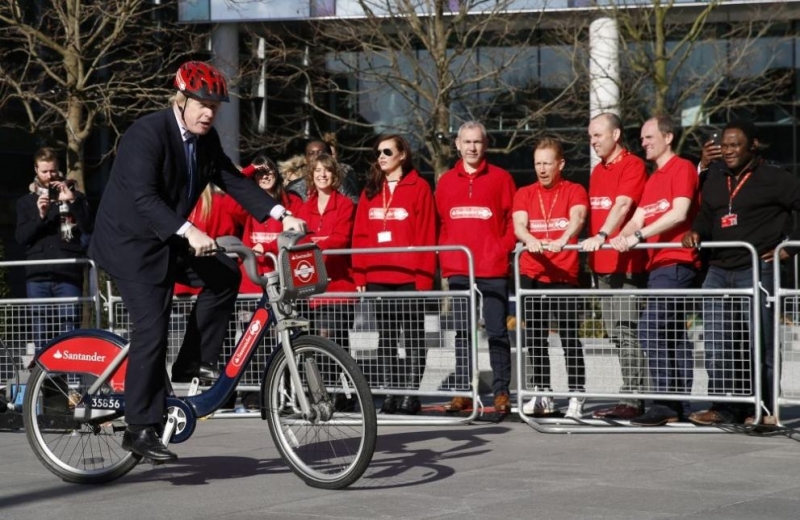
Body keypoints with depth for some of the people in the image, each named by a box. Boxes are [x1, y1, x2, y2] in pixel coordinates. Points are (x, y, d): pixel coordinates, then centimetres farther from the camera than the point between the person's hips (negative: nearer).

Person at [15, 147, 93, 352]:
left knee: (70, 332, -8)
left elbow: (89, 229, 0)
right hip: (38, 276, 1)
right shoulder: (26, 202, 16)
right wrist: (40, 216, -11)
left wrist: (71, 202, -10)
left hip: (68, 275, -1)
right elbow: (21, 237, 5)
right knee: (41, 332, -1)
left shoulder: (75, 196, 13)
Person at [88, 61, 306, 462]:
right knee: (152, 329, -15)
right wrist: (189, 232, -44)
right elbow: (143, 197, -31)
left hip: (169, 239, 8)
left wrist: (281, 214, -11)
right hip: (131, 241, -8)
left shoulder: (207, 140, 2)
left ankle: (193, 362, 2)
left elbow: (234, 181, 3)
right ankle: (141, 429, -10)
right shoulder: (147, 134, -22)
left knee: (225, 275, -11)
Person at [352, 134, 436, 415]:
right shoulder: (371, 190, 13)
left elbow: (427, 236, -7)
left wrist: (424, 276, -13)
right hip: (377, 277, 5)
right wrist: (359, 276, 2)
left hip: (409, 276, -5)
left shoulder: (418, 187, -2)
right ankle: (390, 392, 12)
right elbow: (360, 236, 10)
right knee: (386, 336, 8)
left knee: (413, 335, 2)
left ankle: (411, 392, 5)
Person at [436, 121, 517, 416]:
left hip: (493, 270, -3)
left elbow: (513, 219, 1)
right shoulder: (446, 182, 11)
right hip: (458, 270, 3)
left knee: (497, 332, -1)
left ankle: (501, 392, 3)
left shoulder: (500, 178, 2)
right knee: (462, 332, 7)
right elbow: (440, 224, 13)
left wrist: (504, 248, -10)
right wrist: (444, 257, 2)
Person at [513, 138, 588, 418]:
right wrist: (530, 240, -30)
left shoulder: (574, 191, 3)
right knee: (534, 339, 8)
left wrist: (562, 240, -38)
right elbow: (519, 225, -6)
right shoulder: (524, 194, 11)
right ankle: (542, 395, 17)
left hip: (565, 276, -3)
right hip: (531, 276, 4)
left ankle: (576, 397, -4)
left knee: (570, 338, -6)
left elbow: (577, 218, -17)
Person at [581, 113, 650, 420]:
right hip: (602, 264, 9)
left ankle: (632, 398, -7)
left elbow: (622, 205, -22)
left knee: (627, 331, -9)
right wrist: (593, 257, 17)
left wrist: (601, 236, -34)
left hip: (626, 262, -9)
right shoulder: (597, 171, 18)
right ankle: (632, 394, 16)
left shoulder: (632, 165, -8)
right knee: (616, 334, 11)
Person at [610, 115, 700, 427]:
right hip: (658, 264, 9)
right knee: (673, 333, 10)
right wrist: (622, 237, -7)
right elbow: (638, 218, 15)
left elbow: (679, 213, -18)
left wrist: (638, 235, -20)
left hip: (676, 263, -9)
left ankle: (665, 404, -15)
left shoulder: (682, 168, -5)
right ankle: (680, 405, 13)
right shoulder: (653, 179, 21)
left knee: (651, 329, -17)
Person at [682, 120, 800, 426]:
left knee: (759, 343, -2)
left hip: (758, 271, -6)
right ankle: (725, 407, 10)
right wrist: (696, 232, 1)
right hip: (719, 271, 6)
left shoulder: (774, 179, -3)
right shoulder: (715, 178, 16)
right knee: (717, 344, 4)